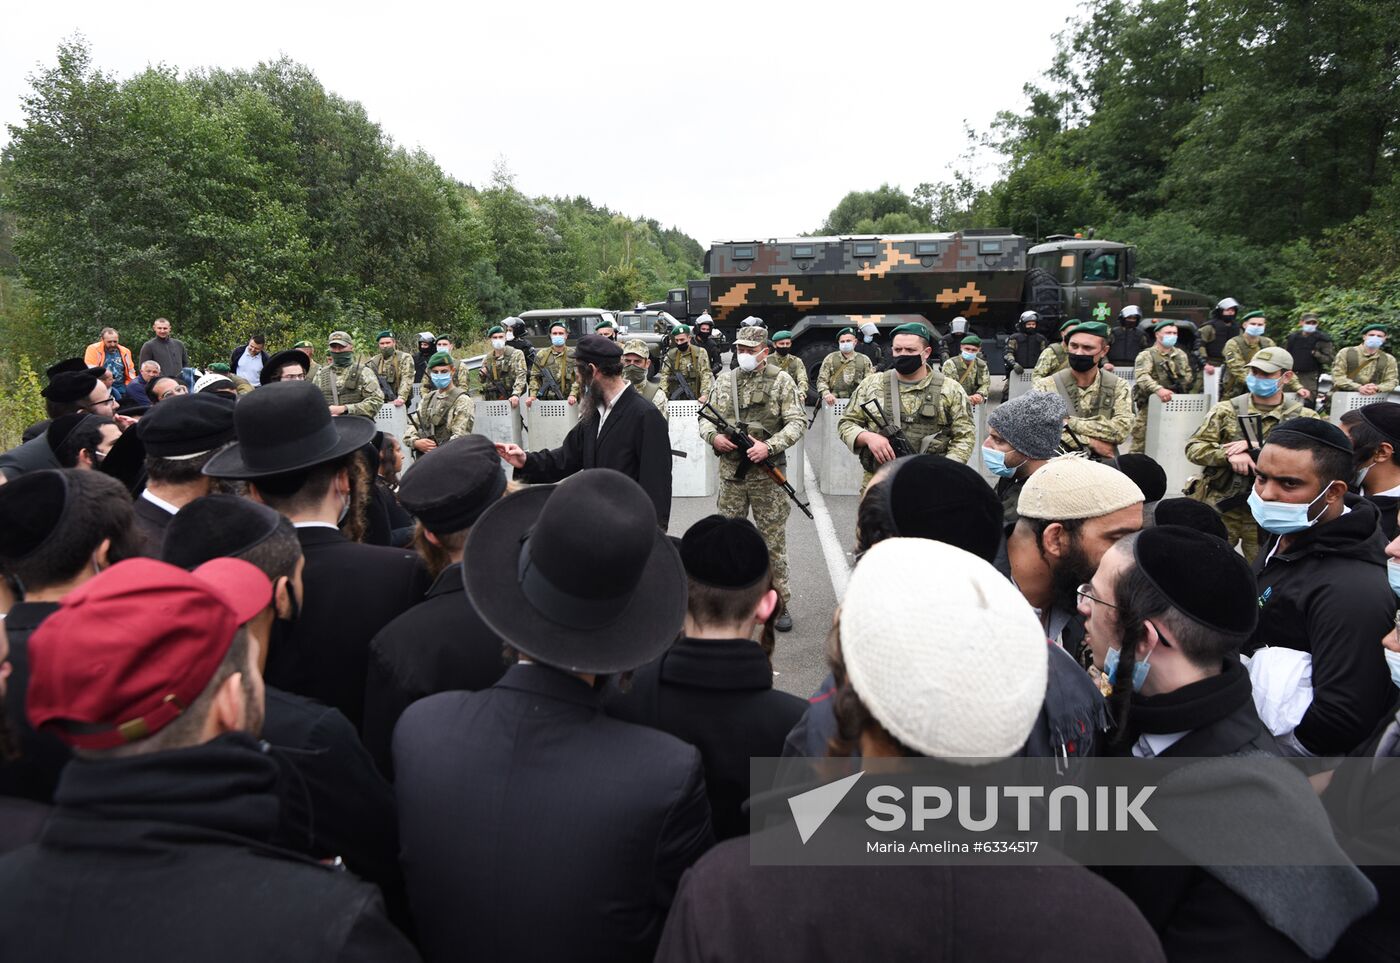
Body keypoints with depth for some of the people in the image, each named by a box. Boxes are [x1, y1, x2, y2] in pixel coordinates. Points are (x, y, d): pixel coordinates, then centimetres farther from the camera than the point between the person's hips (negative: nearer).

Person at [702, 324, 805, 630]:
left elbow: (797, 422, -8)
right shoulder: (724, 380, 10)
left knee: (773, 539, 2)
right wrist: (714, 437, -8)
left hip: (767, 472, -4)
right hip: (730, 472, 4)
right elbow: (706, 417, 14)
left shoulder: (781, 381, -2)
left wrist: (769, 446, -21)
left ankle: (779, 603, 12)